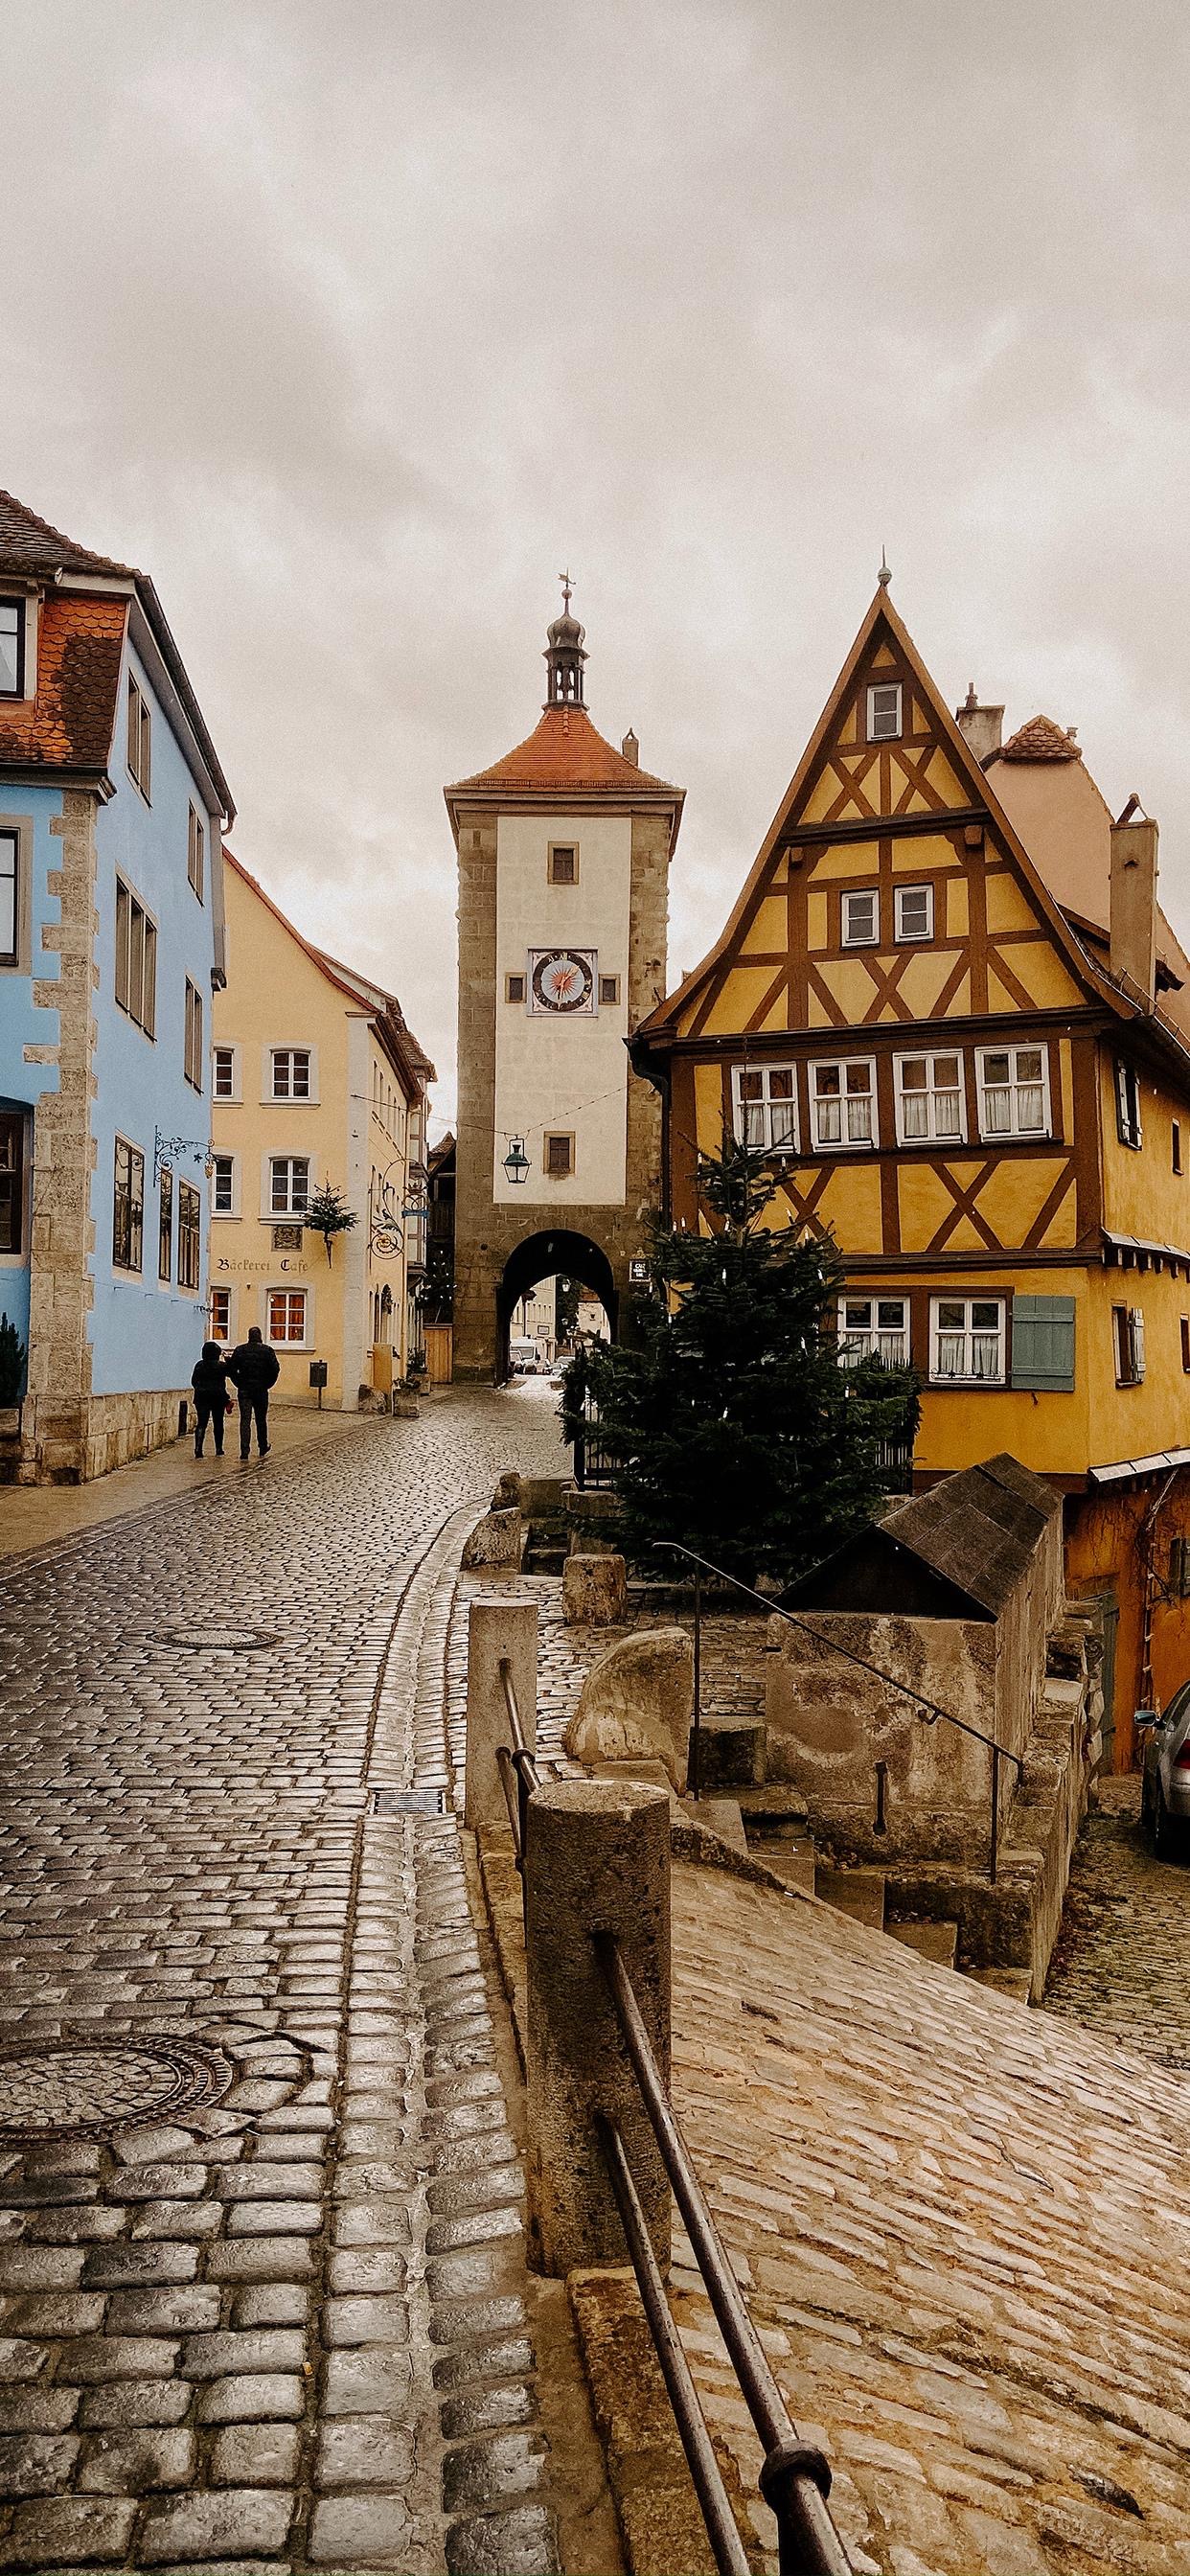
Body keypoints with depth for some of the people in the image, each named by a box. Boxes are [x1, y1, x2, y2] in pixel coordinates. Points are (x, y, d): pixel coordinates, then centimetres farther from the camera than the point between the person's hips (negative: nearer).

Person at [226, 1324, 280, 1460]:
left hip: (244, 1390, 0)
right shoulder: (267, 1351, -3)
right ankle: (263, 1448, 24)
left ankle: (244, 1451, -11)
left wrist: (239, 1383, 8)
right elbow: (275, 1369, -9)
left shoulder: (240, 1350, 1)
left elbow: (231, 1369, -1)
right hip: (261, 1390, 0)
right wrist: (267, 1384, 2)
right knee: (261, 1420, 13)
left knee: (245, 1420, -1)